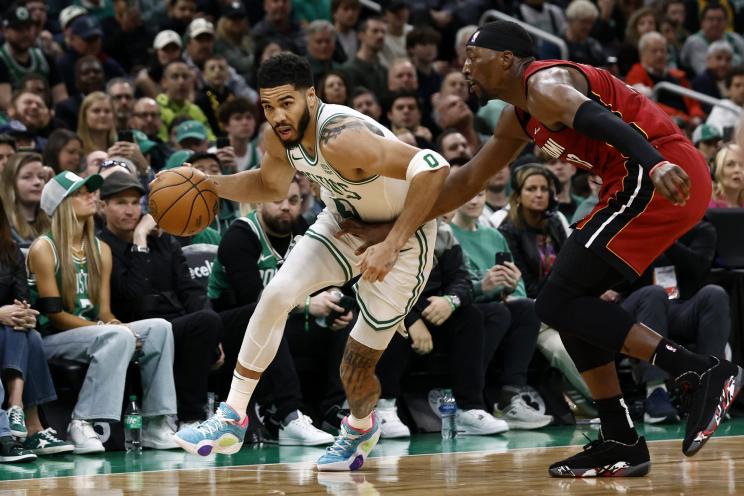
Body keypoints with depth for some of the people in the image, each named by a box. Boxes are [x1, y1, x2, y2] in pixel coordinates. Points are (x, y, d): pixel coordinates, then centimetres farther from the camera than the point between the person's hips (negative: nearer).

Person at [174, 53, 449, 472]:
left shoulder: (340, 137, -37)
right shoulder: (280, 137, -11)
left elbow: (434, 167, -44)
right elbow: (272, 185, 13)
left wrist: (392, 245, -44)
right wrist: (208, 184, -3)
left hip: (402, 234, -7)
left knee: (357, 367, -4)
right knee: (276, 296, -11)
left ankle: (361, 427, 31)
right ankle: (232, 419, -1)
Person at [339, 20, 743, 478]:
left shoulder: (544, 84, -8)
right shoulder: (520, 117, 23)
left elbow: (602, 120, -27)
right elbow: (468, 181, 32)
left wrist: (656, 165, -45)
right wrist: (390, 229, 33)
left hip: (665, 179, -10)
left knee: (558, 304, -11)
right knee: (569, 305, 14)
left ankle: (703, 374, -18)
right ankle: (622, 444, 13)